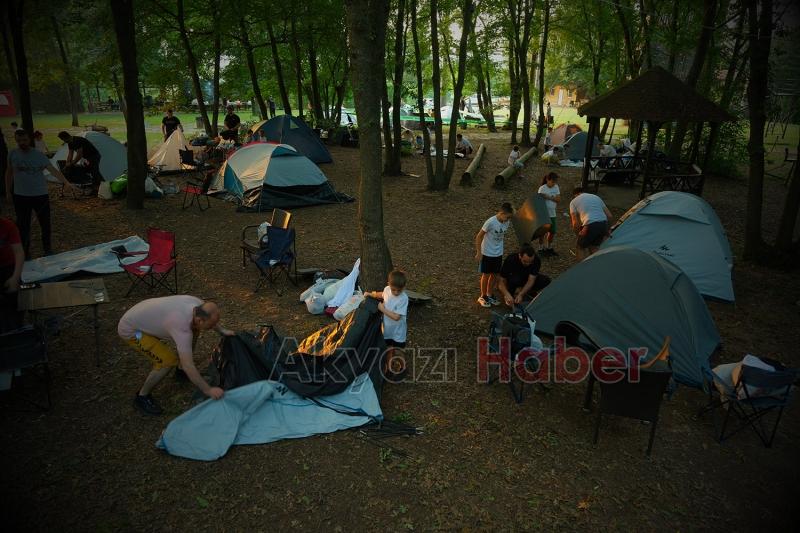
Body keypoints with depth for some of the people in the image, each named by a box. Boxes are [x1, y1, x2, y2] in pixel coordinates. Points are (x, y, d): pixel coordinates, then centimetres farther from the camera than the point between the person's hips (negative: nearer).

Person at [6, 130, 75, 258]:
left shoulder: (39, 155, -7)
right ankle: (25, 251, 21)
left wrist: (67, 183, -29)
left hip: (40, 195, -1)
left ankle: (47, 248, 27)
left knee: (45, 223, 7)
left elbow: (53, 170, -15)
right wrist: (8, 191, 12)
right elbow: (9, 172, 12)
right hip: (20, 196, 1)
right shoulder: (13, 154, 0)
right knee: (23, 226, 7)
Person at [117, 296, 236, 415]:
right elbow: (188, 366, -38)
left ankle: (183, 371, 22)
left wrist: (222, 331, 2)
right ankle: (142, 397, 2)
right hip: (130, 330, -8)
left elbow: (210, 319, 12)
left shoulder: (198, 304, -16)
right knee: (169, 360, -21)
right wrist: (208, 390, -33)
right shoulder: (182, 326, -38)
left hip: (146, 318, 8)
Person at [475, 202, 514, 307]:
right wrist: (478, 253, -14)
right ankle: (483, 297, 23)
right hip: (487, 254, -5)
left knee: (495, 275, 15)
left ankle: (490, 295, 32)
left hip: (498, 254, 6)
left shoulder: (507, 222, -7)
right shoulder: (490, 222, -25)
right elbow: (479, 237, -17)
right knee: (486, 275, 7)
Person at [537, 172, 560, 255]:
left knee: (552, 232, 11)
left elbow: (558, 199, -4)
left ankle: (549, 248, 27)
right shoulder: (542, 188, -12)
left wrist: (549, 197, -19)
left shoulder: (556, 187, 4)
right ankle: (541, 249, 15)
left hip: (552, 213, 6)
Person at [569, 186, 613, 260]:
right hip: (604, 224, 5)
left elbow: (575, 223, 6)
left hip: (590, 226, -5)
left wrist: (578, 235, 20)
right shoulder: (596, 197, 27)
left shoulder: (574, 202, 14)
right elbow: (609, 216, 21)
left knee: (581, 248, 15)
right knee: (594, 247, 24)